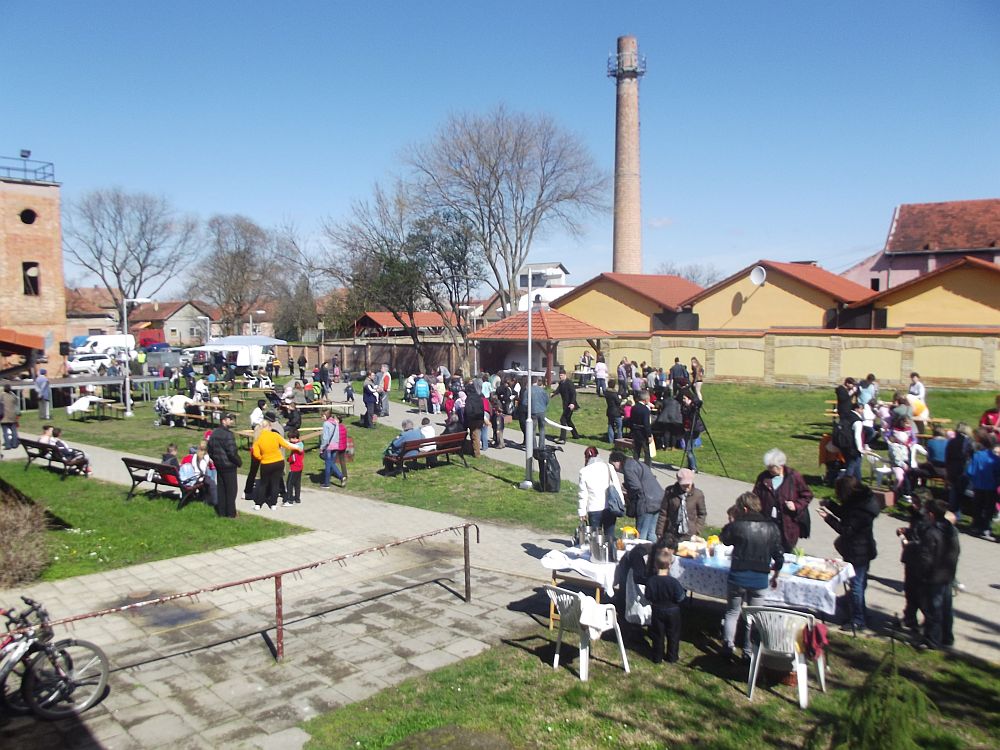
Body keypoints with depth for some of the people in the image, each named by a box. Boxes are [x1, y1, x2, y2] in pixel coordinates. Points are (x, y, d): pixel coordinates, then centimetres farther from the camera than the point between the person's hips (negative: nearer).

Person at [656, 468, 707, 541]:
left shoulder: (698, 494, -3)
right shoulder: (670, 492, -4)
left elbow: (702, 514, 8)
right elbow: (663, 514, 1)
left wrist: (697, 532, 0)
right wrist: (659, 533, 1)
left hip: (690, 536, 0)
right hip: (671, 535, 1)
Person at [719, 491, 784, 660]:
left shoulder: (736, 526, -11)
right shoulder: (771, 528, -2)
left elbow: (724, 540, 9)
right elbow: (779, 558, 4)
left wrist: (732, 521, 10)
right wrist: (775, 576, 18)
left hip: (737, 578, -2)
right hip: (760, 581, 2)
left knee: (732, 612, 17)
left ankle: (728, 644, 11)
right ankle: (749, 651, 17)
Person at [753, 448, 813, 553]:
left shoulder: (794, 477, -6)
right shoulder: (763, 477, 1)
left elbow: (807, 495, 3)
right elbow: (756, 498, 5)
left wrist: (796, 505, -12)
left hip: (788, 524, -2)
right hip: (767, 523, 2)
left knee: (786, 551, 8)